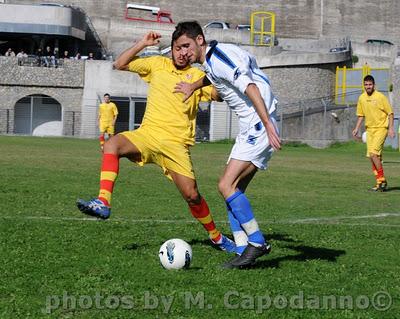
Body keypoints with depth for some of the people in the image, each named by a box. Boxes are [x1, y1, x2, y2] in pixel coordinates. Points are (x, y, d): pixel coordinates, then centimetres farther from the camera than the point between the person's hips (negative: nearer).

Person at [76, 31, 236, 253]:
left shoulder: (198, 76, 7)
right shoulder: (158, 64, 11)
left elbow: (219, 94, -7)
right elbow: (120, 65, 10)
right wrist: (142, 44, 0)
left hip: (176, 143, -1)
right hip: (148, 134, 1)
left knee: (192, 195, -7)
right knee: (112, 145, -28)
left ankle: (217, 237, 17)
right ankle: (103, 203, -34)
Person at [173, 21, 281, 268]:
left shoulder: (218, 57, -14)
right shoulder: (211, 61, 15)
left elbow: (250, 87, -24)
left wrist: (268, 124, -31)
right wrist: (193, 86, 38)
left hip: (259, 128, -10)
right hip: (250, 129, 10)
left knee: (227, 185, -15)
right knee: (234, 189, 6)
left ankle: (257, 242, -9)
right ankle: (244, 250, 5)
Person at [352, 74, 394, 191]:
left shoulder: (380, 97, -10)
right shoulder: (362, 98, 6)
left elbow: (390, 113, -5)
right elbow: (361, 115, 17)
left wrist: (391, 128, -13)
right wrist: (357, 128, 8)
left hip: (381, 128, -6)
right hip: (369, 129, 6)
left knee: (374, 153, -18)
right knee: (371, 156, 3)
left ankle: (382, 180, -8)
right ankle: (380, 182, 13)